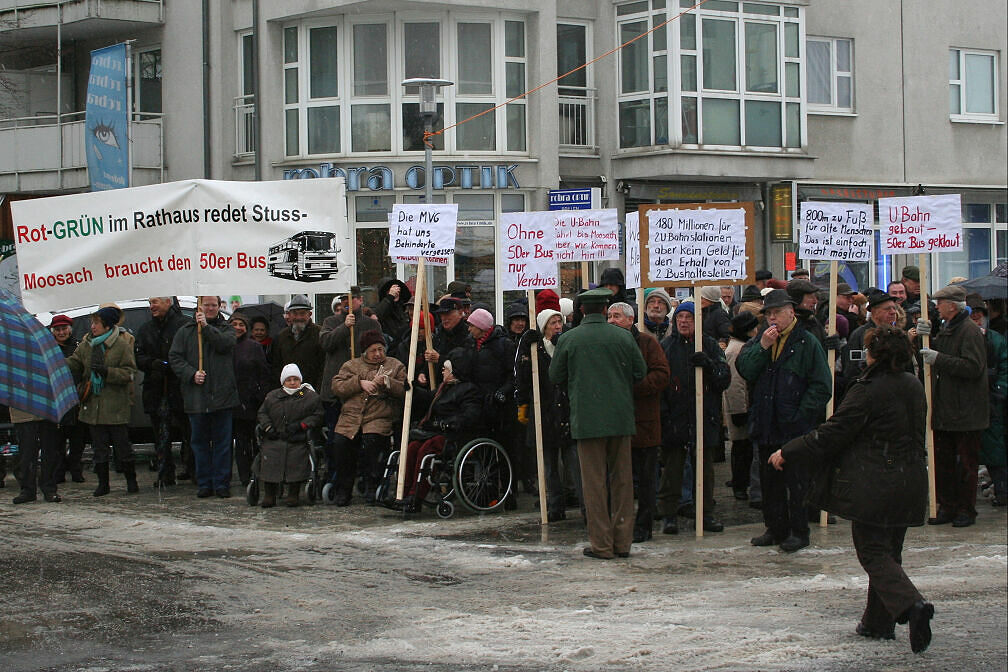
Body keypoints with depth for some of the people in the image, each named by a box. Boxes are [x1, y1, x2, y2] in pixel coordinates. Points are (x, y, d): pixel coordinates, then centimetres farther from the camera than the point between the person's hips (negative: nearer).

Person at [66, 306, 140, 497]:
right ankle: (102, 483, 16)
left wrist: (106, 371, -21)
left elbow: (128, 373, -10)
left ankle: (131, 480, 15)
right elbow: (74, 363, 8)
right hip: (93, 404, 5)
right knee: (99, 446, 8)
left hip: (115, 404, -5)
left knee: (121, 444, 1)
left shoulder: (122, 346, -7)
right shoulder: (86, 345, 8)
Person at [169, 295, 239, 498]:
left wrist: (207, 327, -18)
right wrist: (191, 373, -11)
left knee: (222, 441, 2)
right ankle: (204, 483, 13)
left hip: (222, 395, -1)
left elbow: (226, 343, -12)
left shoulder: (226, 329, 10)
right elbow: (174, 357, 2)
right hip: (196, 397, 1)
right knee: (200, 441, 6)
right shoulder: (185, 331, 9)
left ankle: (222, 483, 8)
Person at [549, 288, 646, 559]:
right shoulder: (624, 337, -1)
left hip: (586, 419, -2)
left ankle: (601, 544, 2)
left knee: (594, 481, 2)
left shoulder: (568, 339, -4)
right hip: (621, 418, 2)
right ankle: (622, 541, 13)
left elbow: (555, 376, 4)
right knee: (622, 479, 10)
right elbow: (640, 372, 5)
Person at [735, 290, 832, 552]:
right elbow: (743, 369, -3)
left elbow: (821, 386, -6)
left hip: (795, 427, -5)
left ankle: (798, 531, 7)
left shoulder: (807, 343, -4)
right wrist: (762, 347, -14)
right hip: (765, 425, 5)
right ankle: (775, 528, 22)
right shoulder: (758, 340, 11)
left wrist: (801, 414, -12)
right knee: (769, 480, 12)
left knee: (795, 481, -2)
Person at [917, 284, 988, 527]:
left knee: (966, 463, 1)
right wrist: (923, 337, -2)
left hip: (965, 413, -9)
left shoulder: (970, 331, -13)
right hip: (944, 410, 9)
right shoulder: (945, 329, 16)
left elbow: (973, 368, -22)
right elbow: (927, 356, 16)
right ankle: (947, 507, 16)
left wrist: (939, 359, -19)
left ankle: (966, 509, 8)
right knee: (942, 461, 9)